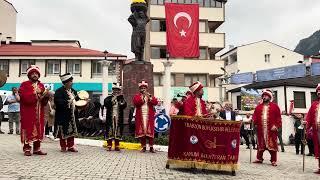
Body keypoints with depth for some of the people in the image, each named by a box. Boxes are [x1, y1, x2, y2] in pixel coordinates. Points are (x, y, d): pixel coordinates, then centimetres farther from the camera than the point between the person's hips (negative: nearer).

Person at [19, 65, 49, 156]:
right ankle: (27, 149, 3)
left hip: (39, 113, 5)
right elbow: (23, 96, -16)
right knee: (28, 129, -4)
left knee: (39, 130, 5)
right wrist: (35, 93, -17)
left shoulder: (41, 85, 15)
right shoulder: (24, 85, 2)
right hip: (28, 112, -5)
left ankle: (37, 149, 12)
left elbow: (44, 101, 11)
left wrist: (46, 96, -10)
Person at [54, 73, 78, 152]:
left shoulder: (73, 91, 10)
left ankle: (71, 146, 20)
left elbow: (76, 100, 20)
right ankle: (63, 146, 18)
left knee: (72, 130, 10)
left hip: (71, 115, 7)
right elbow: (58, 102, -25)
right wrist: (68, 101, -27)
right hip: (63, 115, -7)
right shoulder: (59, 91, -13)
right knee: (63, 131, 4)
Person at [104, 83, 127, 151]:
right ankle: (109, 146, 4)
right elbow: (106, 104, -11)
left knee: (118, 131, 2)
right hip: (110, 117, -1)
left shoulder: (121, 98, 13)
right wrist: (113, 99, -15)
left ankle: (117, 146, 10)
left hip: (119, 118, 2)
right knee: (109, 130, -3)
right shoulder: (108, 98, 9)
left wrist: (121, 98, -14)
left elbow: (124, 106, -4)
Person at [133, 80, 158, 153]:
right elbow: (136, 102, -10)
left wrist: (149, 97, -13)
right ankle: (143, 147, 5)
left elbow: (155, 102, -2)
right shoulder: (137, 96, 10)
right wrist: (142, 96, -15)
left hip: (149, 117, 1)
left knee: (150, 131, -4)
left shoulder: (150, 95, 15)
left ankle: (151, 147, 0)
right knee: (141, 131, -3)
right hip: (140, 117, 0)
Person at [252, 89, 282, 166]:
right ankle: (259, 158, 19)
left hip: (271, 129, -3)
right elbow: (255, 116, 8)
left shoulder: (275, 106, 4)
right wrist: (253, 120, -12)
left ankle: (273, 161, 7)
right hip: (260, 129, 3)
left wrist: (276, 126, -11)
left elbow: (278, 117, 0)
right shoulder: (258, 107, 13)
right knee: (260, 145, 9)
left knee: (272, 145, -1)